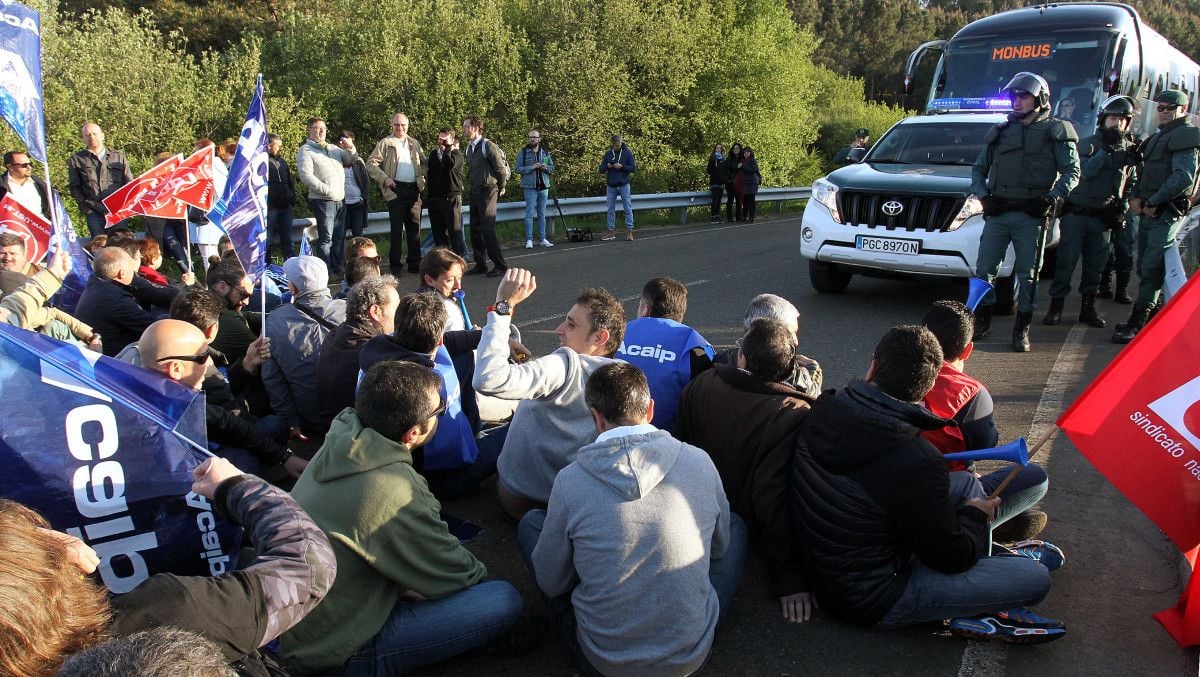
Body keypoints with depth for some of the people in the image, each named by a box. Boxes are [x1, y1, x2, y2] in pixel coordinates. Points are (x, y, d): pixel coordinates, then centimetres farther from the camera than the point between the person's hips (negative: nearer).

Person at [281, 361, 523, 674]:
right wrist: (478, 572, 6)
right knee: (504, 599, -14)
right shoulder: (391, 490, -31)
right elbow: (455, 575, -14)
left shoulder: (339, 443, -5)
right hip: (335, 651, -8)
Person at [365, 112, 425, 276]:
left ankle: (414, 263, 17)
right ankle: (395, 266, 3)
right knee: (396, 229, -3)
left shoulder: (415, 143, 15)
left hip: (414, 189, 5)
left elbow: (423, 162, 25)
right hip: (396, 190, -4)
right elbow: (370, 164, -3)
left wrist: (422, 178, 8)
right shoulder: (385, 143, 1)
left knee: (414, 227, 8)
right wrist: (385, 178, -12)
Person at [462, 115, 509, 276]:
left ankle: (501, 266, -5)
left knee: (487, 230, -12)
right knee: (475, 230, 9)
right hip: (474, 193, 8)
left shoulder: (488, 146, -12)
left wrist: (500, 189, 1)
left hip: (487, 192, -8)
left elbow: (501, 169, -10)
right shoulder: (469, 148, 12)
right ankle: (480, 264, 17)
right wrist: (473, 186, 17)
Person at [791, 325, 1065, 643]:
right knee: (1036, 578, -4)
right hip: (874, 600, -7)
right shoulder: (916, 462, -32)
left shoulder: (819, 413, -12)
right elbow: (951, 558, -17)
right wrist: (974, 515, 4)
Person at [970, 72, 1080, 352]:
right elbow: (979, 168, 18)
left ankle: (1022, 329, 8)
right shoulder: (1000, 131, 15)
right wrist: (982, 194, 1)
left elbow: (1072, 171, 1)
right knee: (984, 268, 2)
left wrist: (1054, 196, -15)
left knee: (1027, 273, 1)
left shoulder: (1056, 131, 6)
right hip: (997, 213, 3)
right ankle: (981, 322, 15)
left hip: (1032, 215, -3)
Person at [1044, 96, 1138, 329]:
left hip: (1103, 218, 4)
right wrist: (1106, 149, -21)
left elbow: (1130, 183, 15)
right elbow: (1085, 171, -17)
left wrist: (1122, 209, 3)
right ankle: (1056, 306, 1)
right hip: (1076, 213, -4)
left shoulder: (1129, 149, 10)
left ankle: (1088, 307, 15)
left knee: (1095, 265, 7)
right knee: (1066, 262, -4)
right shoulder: (1088, 144, -2)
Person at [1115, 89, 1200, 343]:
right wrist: (1135, 196, 6)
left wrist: (1153, 202, -16)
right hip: (1148, 211, 9)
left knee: (1151, 267, -12)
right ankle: (1144, 318, 20)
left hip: (1167, 213, -9)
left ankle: (1138, 324, -12)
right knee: (1144, 267, 11)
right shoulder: (1157, 138, 22)